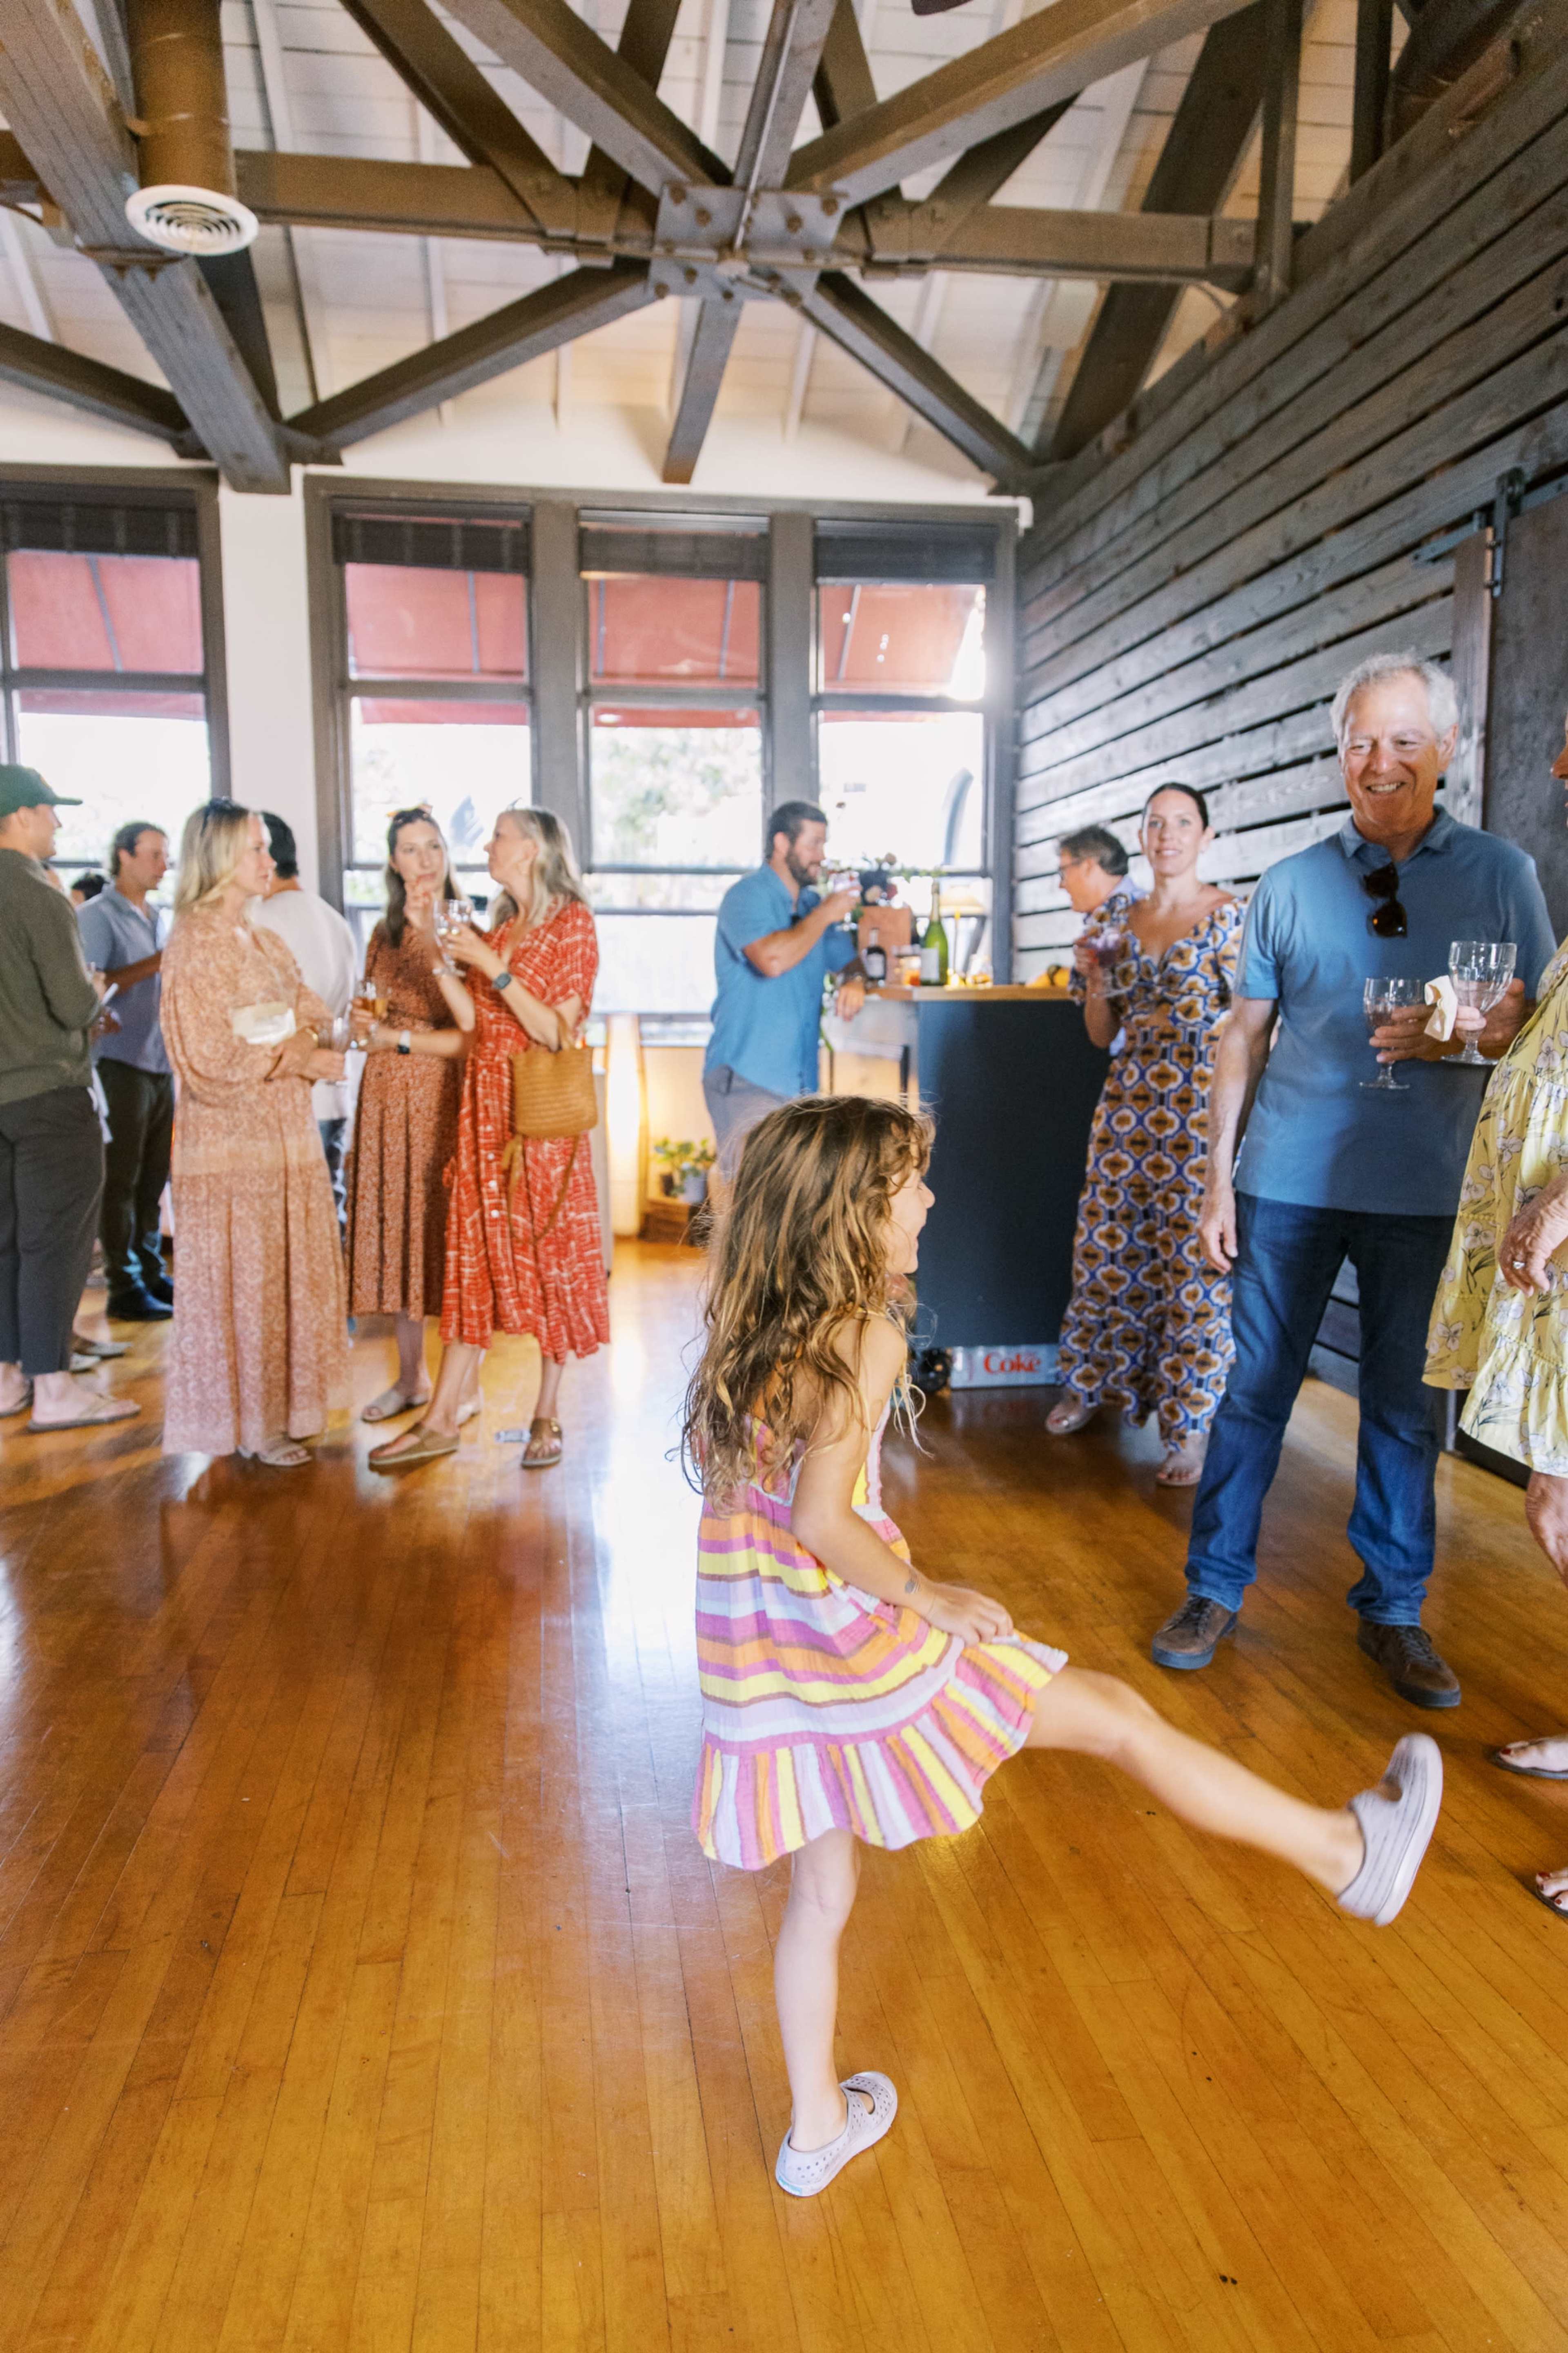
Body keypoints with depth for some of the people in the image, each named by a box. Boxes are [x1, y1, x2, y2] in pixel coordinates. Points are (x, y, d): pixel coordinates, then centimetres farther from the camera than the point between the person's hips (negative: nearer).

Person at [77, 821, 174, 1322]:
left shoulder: (156, 918, 17)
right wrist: (155, 964, -20)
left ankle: (151, 1274, 19)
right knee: (120, 1181, -2)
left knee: (153, 1180, 11)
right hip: (121, 1065, -7)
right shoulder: (97, 915, -6)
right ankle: (124, 1288, 3)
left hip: (161, 1064, 7)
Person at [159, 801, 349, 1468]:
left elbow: (314, 1015, 12)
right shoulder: (194, 945, -10)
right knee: (239, 1280, 1)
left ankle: (278, 1406, 22)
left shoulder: (267, 942, 14)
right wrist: (295, 1058, -13)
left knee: (291, 1272, 11)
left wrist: (301, 1043, -9)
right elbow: (206, 1061, -15)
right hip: (229, 1139, -7)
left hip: (287, 1131, 8)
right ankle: (246, 1422, 12)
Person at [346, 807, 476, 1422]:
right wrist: (364, 1028, 2)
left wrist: (398, 1038, -18)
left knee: (451, 1230, -3)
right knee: (396, 1231, 8)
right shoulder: (385, 934, 12)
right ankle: (411, 1377, 21)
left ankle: (465, 1386, 9)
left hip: (443, 1096, -6)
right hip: (386, 1097, 6)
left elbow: (476, 1030, -17)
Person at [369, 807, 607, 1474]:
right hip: (485, 1105, 6)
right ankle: (441, 1419, 9)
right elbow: (480, 1028, 13)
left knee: (549, 1253, 1)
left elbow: (556, 1032, -14)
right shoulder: (498, 926, 15)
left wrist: (491, 967, -15)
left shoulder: (573, 924, -5)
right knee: (474, 1254, 6)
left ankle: (546, 1418, 12)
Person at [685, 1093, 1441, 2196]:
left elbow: (734, 1463, 10)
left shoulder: (748, 1329, 5)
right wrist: (931, 1599, -13)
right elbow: (822, 1516, -24)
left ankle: (818, 2126, 40)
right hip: (854, 1636, -7)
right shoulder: (866, 1336, -18)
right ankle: (1350, 1854, 24)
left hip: (761, 1653, 8)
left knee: (822, 1890, 24)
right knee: (1122, 1718, 8)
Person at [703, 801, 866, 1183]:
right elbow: (773, 959, -24)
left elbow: (848, 959, 25)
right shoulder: (747, 897, -7)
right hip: (747, 1079, -7)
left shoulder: (813, 904, 17)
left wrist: (854, 980, 0)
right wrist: (824, 916, -12)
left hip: (800, 1081, 7)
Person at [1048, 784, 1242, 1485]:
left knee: (1192, 1260, -3)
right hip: (1127, 1102, 5)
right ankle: (1091, 1382, 30)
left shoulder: (1231, 917, -3)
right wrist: (1093, 978, -3)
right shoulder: (1116, 917, 11)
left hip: (1201, 1108, -5)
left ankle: (1191, 1426, 6)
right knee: (1108, 1246, 11)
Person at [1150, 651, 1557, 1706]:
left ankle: (1395, 1611, 25)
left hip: (1426, 1190, 0)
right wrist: (1218, 1175, 4)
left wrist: (1457, 1035, -17)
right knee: (1256, 1387, 6)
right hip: (1289, 1180, 1)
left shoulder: (1500, 874, 5)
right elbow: (1246, 1034, 7)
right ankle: (1216, 1588, 21)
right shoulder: (1291, 884, 6)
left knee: (1404, 1404, 9)